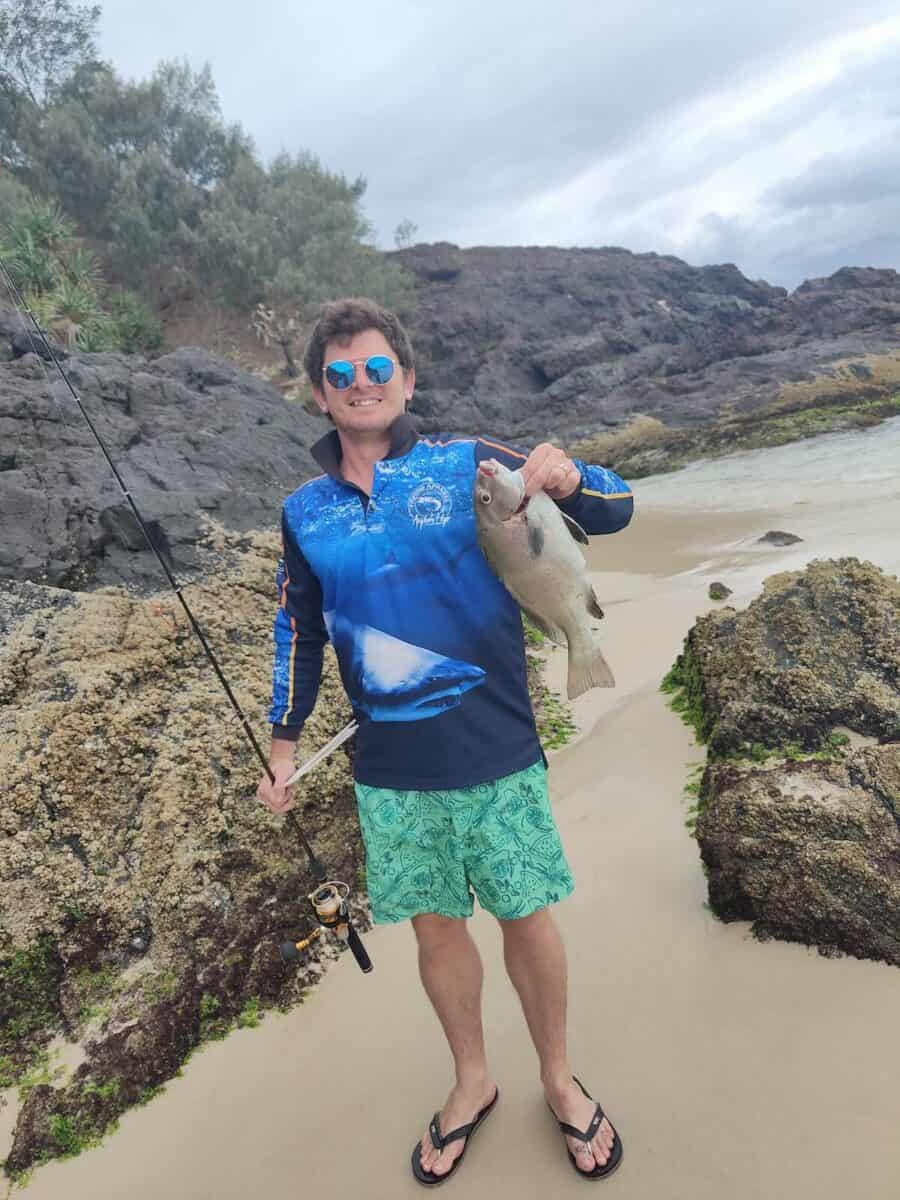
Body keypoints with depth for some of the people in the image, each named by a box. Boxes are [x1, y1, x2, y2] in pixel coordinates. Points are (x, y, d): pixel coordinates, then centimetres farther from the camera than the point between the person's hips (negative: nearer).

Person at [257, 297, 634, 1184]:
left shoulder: (470, 465, -5)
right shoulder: (306, 512, 4)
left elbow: (615, 509, -4)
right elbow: (297, 633, 14)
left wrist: (565, 480, -27)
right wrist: (283, 747, 14)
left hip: (496, 754, -2)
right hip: (390, 770, 3)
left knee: (525, 917, 12)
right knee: (436, 926, 17)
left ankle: (559, 1080, 41)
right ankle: (472, 1083, 44)